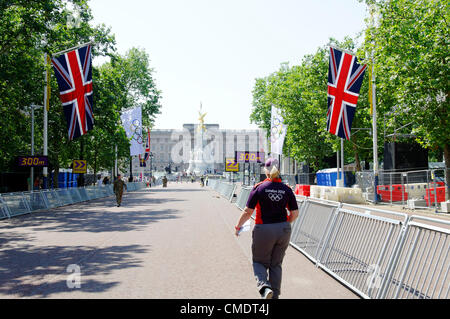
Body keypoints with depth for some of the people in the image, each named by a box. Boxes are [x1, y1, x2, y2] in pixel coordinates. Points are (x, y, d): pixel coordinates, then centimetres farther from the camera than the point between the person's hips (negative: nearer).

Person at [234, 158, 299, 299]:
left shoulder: (259, 188, -9)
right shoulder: (286, 189, 0)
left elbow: (248, 212, -8)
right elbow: (295, 214, 2)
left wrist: (238, 226, 6)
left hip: (264, 230, -3)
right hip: (284, 231, 3)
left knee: (259, 262, 13)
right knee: (276, 264, 17)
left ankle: (264, 286, -11)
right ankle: (275, 295, 21)